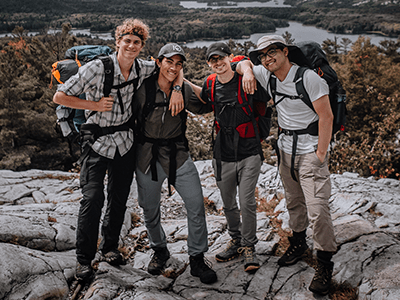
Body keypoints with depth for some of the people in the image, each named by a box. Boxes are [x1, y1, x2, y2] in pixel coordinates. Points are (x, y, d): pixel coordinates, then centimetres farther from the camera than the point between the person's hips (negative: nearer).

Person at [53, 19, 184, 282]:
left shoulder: (143, 69, -2)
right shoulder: (97, 68, -15)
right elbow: (60, 96, -11)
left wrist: (177, 90, -7)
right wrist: (94, 105, -16)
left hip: (125, 141, 4)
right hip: (97, 140, -4)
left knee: (119, 198, 11)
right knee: (93, 198, -10)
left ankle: (110, 247, 32)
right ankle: (84, 259, 5)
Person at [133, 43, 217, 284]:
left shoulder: (185, 90, -1)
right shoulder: (144, 88, -7)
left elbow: (203, 108, 17)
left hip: (178, 155, 1)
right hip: (148, 156, -1)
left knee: (196, 205, -7)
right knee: (150, 209, 11)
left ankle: (197, 258, 9)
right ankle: (160, 251, 37)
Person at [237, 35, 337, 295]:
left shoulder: (308, 77, -16)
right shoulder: (267, 76, 2)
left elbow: (326, 116, -15)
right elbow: (243, 63, 19)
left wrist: (321, 154, -16)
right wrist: (248, 71, -6)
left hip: (311, 148, -6)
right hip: (286, 147, 7)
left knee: (317, 209, -11)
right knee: (294, 202, 19)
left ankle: (325, 264, 2)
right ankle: (298, 244, 38)